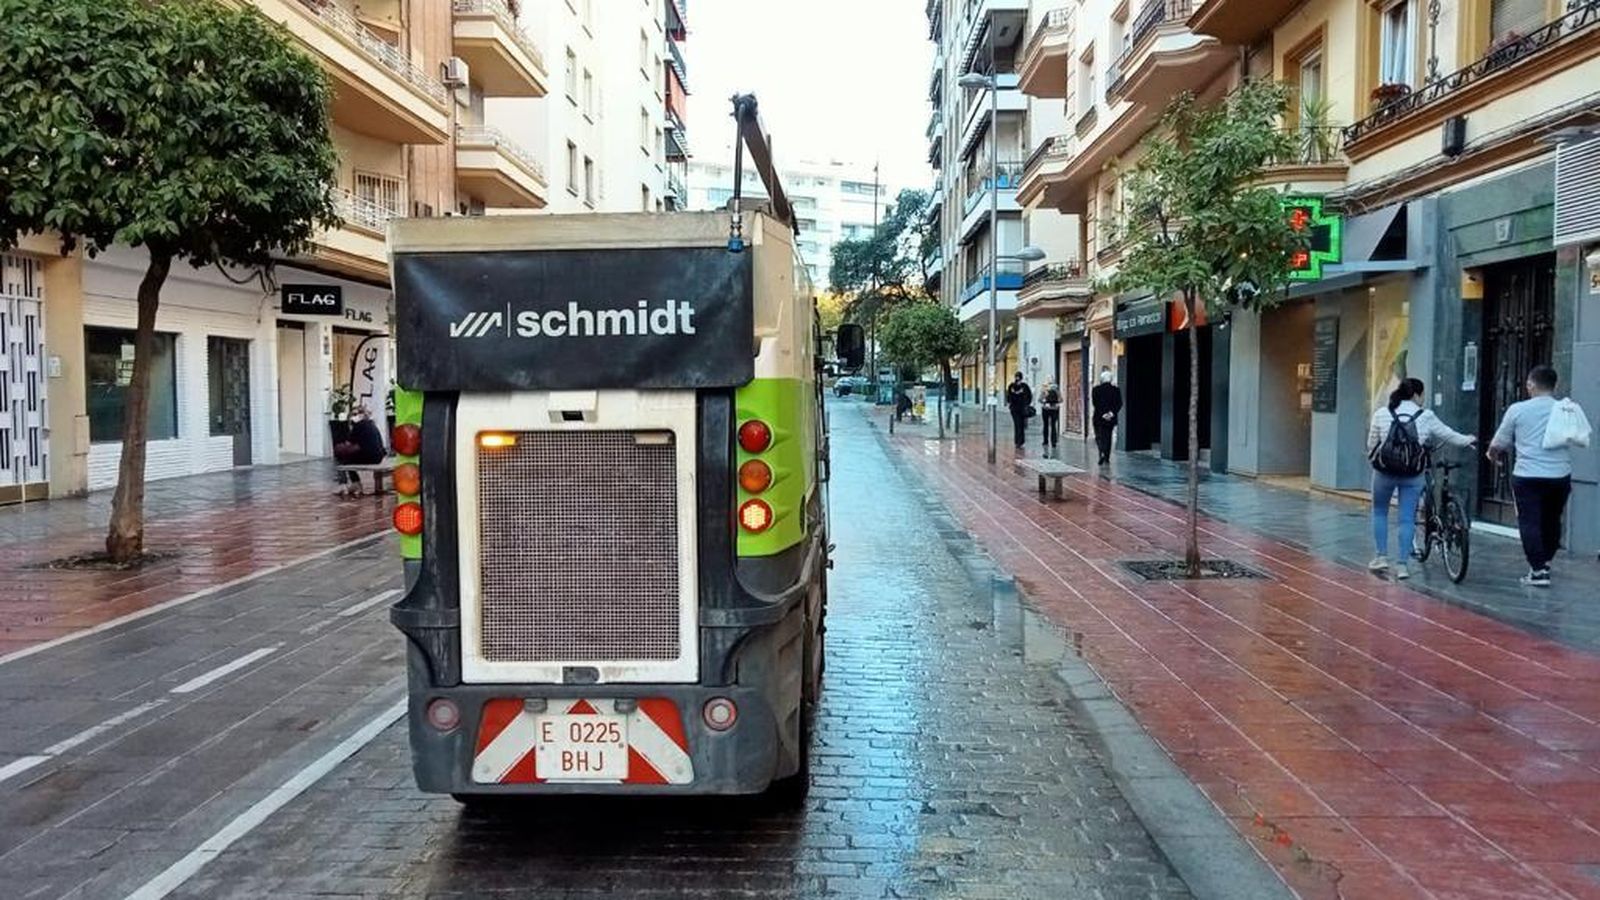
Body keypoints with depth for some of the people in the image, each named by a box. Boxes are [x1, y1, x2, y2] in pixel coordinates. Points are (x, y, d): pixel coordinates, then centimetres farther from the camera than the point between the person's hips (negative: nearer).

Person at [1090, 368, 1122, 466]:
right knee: (1108, 437, 13)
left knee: (1099, 437, 5)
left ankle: (1102, 453, -18)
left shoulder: (1096, 389, -6)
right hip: (1111, 418, 2)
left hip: (1098, 418, -2)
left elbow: (1094, 404, -10)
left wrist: (1102, 414, -9)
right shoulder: (1116, 389, -1)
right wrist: (1112, 413, -9)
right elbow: (1119, 404, -6)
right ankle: (1107, 457, 15)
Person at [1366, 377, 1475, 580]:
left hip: (1385, 472, 0)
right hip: (1413, 475, 0)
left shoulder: (1381, 413, -3)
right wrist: (1468, 440, 31)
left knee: (1380, 512, 17)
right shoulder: (1426, 417, -2)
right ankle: (1402, 564, 8)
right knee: (1407, 518, 7)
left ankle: (1382, 557, 14)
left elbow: (1371, 443, 1)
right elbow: (1448, 435, 12)